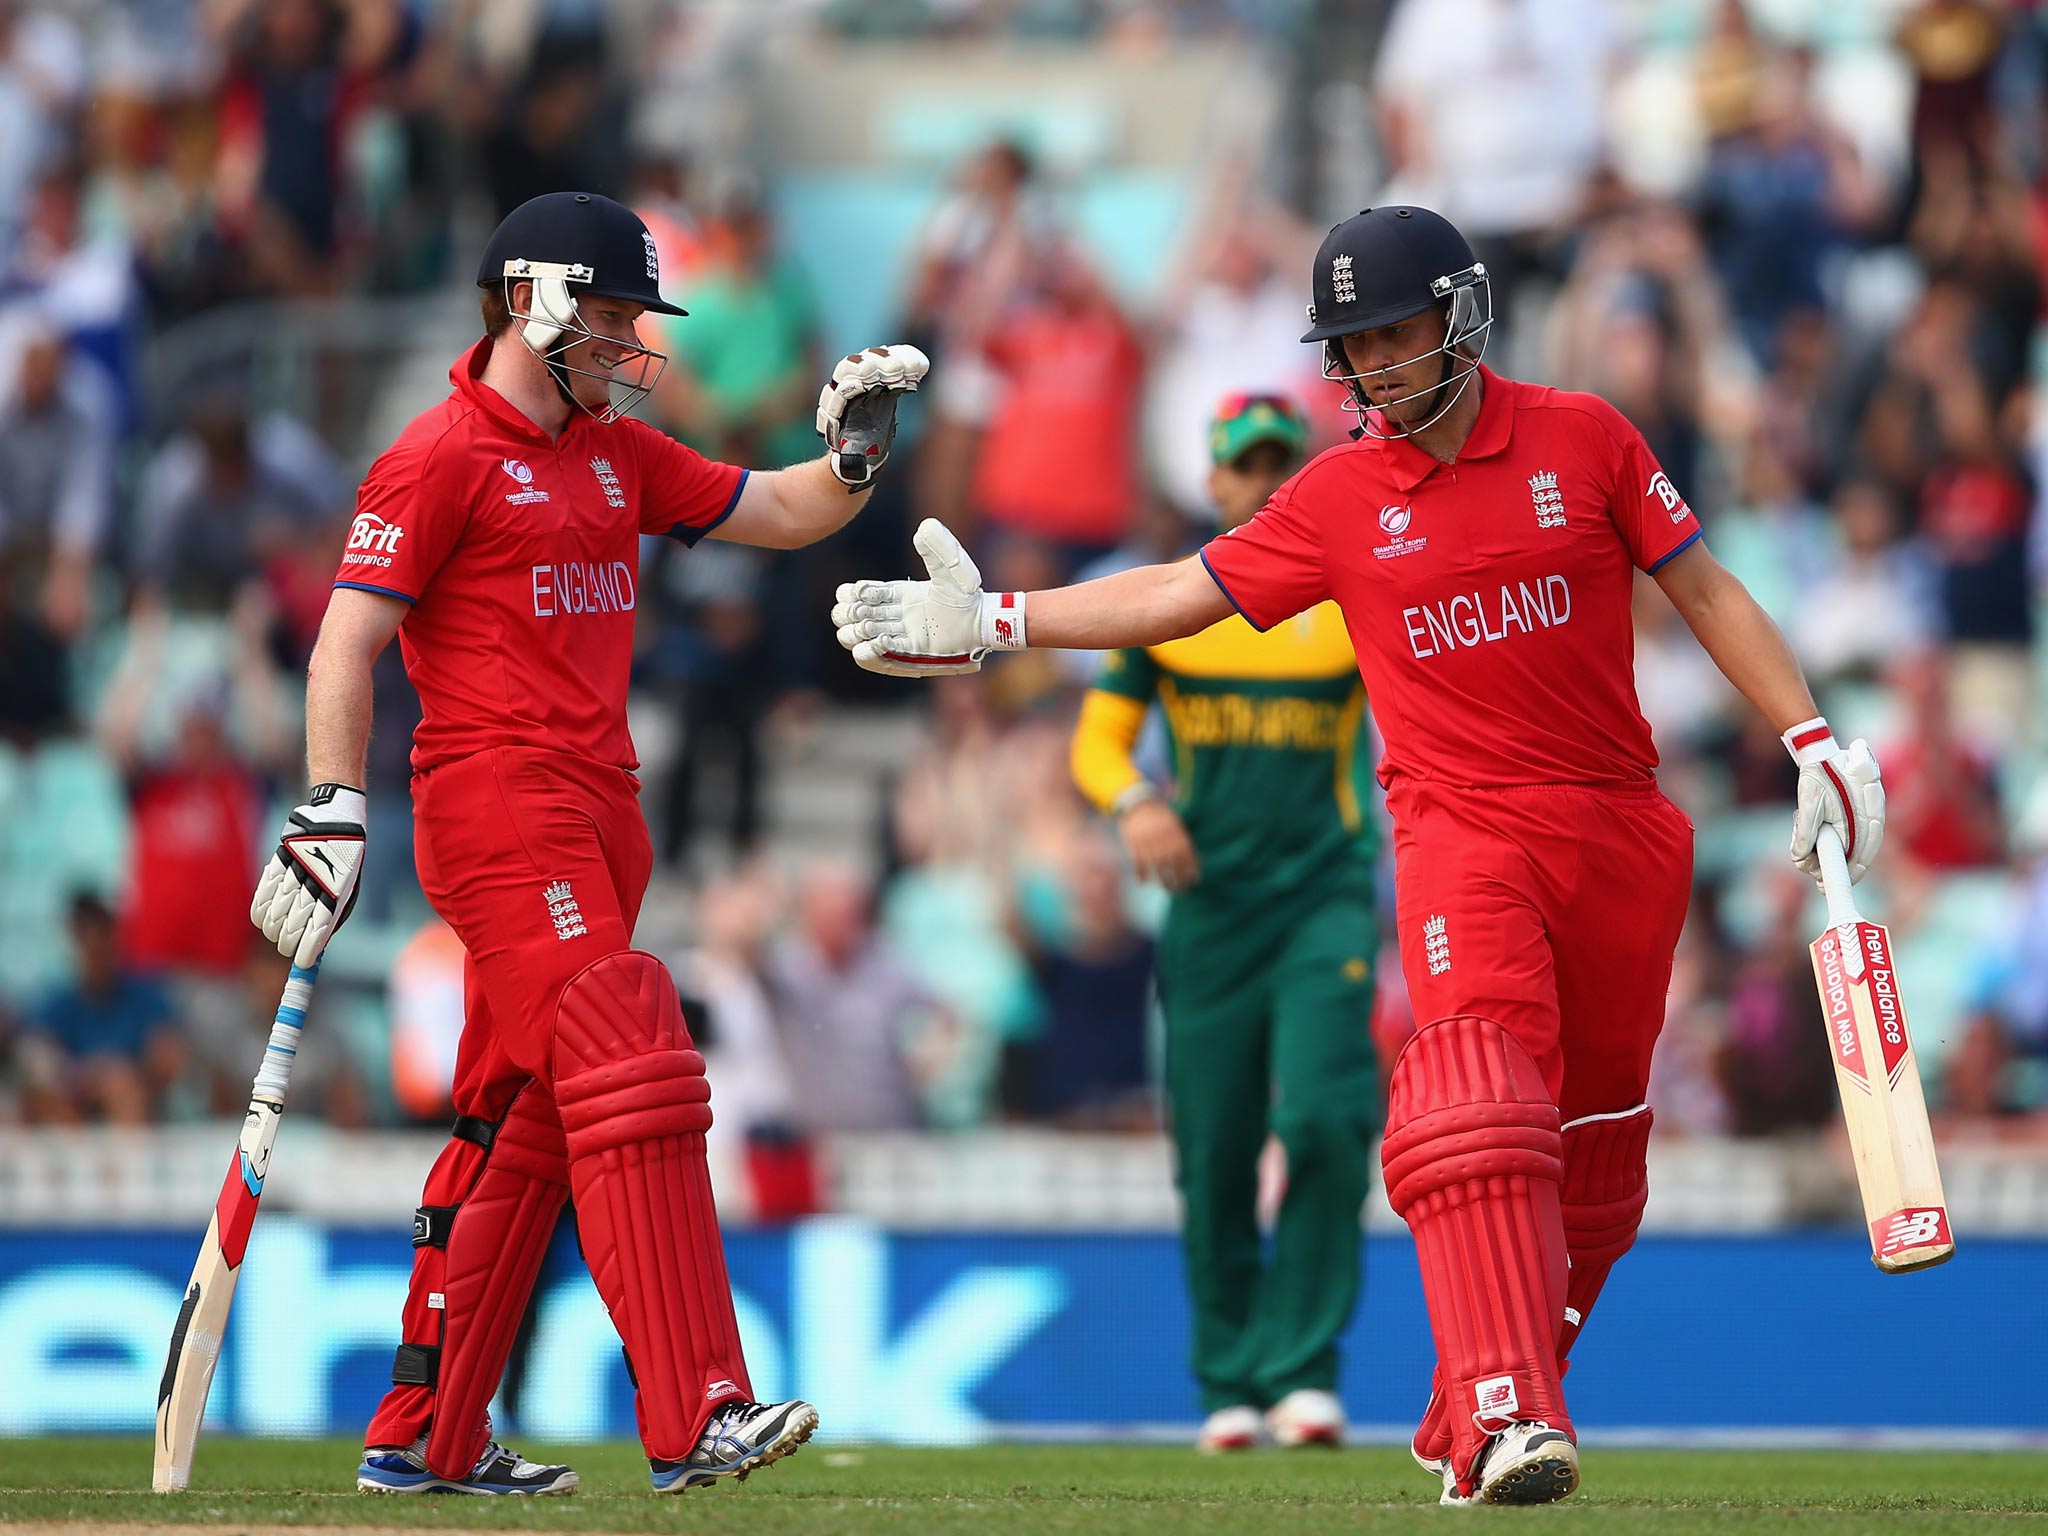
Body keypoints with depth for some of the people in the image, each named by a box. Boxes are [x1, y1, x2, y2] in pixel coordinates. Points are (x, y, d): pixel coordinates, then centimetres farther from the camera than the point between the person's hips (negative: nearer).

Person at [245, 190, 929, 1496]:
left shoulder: (617, 452, 18)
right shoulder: (443, 456, -6)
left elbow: (781, 513, 22)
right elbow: (347, 644, -11)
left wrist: (858, 450, 1)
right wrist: (334, 813, -19)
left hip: (597, 817, 9)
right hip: (497, 809, -9)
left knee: (526, 1124, 11)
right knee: (631, 1082, -18)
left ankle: (425, 1435, 17)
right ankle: (693, 1420, -23)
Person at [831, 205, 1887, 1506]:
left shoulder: (1583, 437, 2)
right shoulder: (1340, 497, 4)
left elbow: (1703, 590, 6)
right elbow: (1180, 594, 4)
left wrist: (1816, 742, -1)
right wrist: (990, 623, -5)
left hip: (1623, 834, 1)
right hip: (1463, 827, -1)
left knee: (1595, 1154, 5)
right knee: (1478, 1115, -22)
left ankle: (1470, 1432, 18)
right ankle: (1510, 1423, -30)